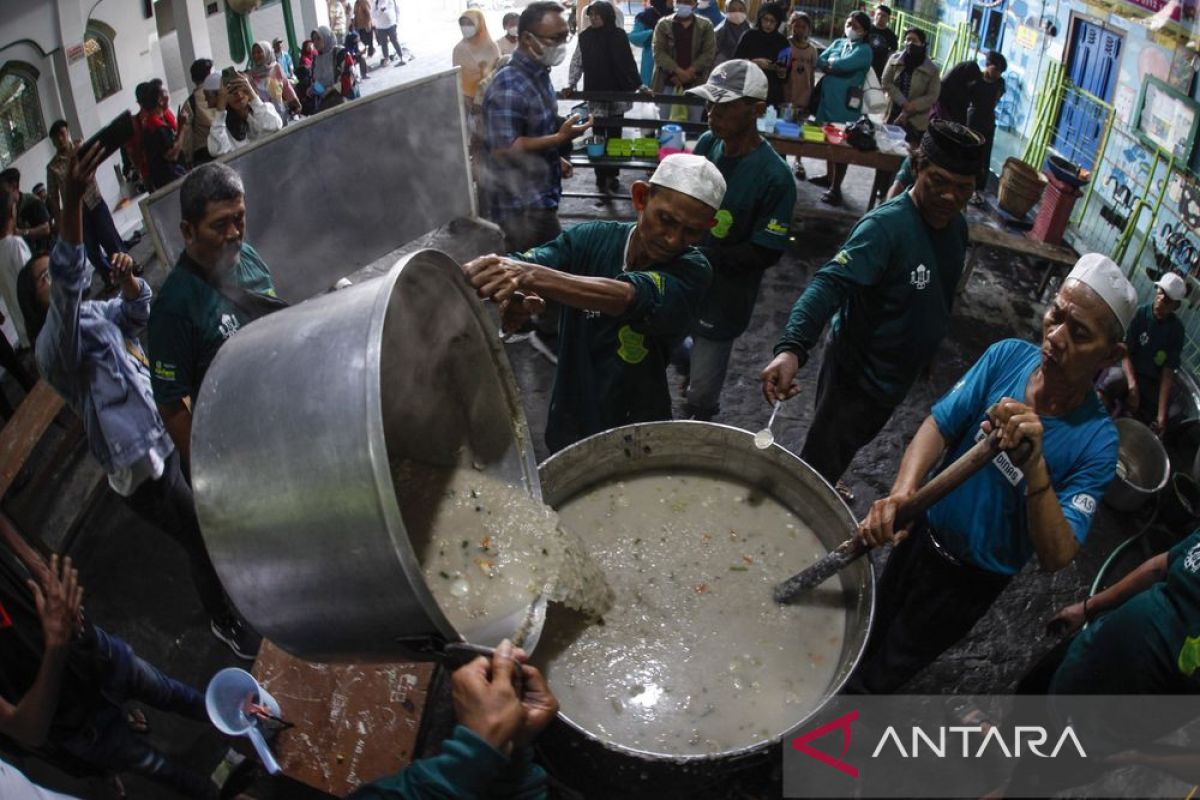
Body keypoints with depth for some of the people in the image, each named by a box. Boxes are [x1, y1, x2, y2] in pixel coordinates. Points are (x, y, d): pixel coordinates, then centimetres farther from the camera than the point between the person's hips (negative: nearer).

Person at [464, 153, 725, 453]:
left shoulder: (691, 271, -19)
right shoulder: (589, 240, -11)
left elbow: (628, 296, -39)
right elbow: (516, 268, -27)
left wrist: (531, 276, -54)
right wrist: (514, 295, -52)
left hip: (638, 438, -2)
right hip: (569, 425, 3)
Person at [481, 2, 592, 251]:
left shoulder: (539, 75, 8)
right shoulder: (508, 86, -23)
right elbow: (504, 149, -27)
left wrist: (555, 159, 10)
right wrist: (561, 138, -27)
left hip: (541, 198, 10)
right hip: (522, 207, -10)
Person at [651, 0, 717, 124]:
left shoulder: (705, 26, 4)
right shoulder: (663, 24, 3)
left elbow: (709, 53, -3)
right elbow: (658, 51, -5)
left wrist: (689, 72, -15)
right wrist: (678, 71, -16)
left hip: (695, 82, 0)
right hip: (668, 81, 0)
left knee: (694, 121, 5)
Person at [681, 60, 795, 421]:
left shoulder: (774, 177, -24)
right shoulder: (707, 142, -5)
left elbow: (766, 253, -20)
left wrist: (698, 255, -23)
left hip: (723, 296, -5)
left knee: (701, 397, 9)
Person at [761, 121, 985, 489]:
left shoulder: (957, 227, -1)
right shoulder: (886, 225, -27)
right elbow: (830, 283, -40)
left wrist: (925, 356, 23)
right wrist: (792, 348, -56)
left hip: (898, 377, 8)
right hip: (856, 373, -8)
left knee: (847, 448, 29)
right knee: (820, 461, 4)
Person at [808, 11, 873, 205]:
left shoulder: (864, 50, -6)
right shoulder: (838, 42, 13)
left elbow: (844, 64, -20)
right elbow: (820, 61, 2)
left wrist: (831, 62, -2)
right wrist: (836, 65, -12)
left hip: (846, 102, -6)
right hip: (827, 97, 6)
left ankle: (836, 188, 2)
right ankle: (829, 176, 32)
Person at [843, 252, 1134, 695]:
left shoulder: (1096, 442, -25)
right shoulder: (1008, 356, -16)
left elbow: (1056, 557, -29)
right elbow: (939, 425, -17)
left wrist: (1034, 464, -45)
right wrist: (902, 491, -38)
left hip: (971, 580, -3)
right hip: (924, 532, 3)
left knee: (879, 676, 15)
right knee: (870, 630, 27)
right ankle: (844, 679, 57)